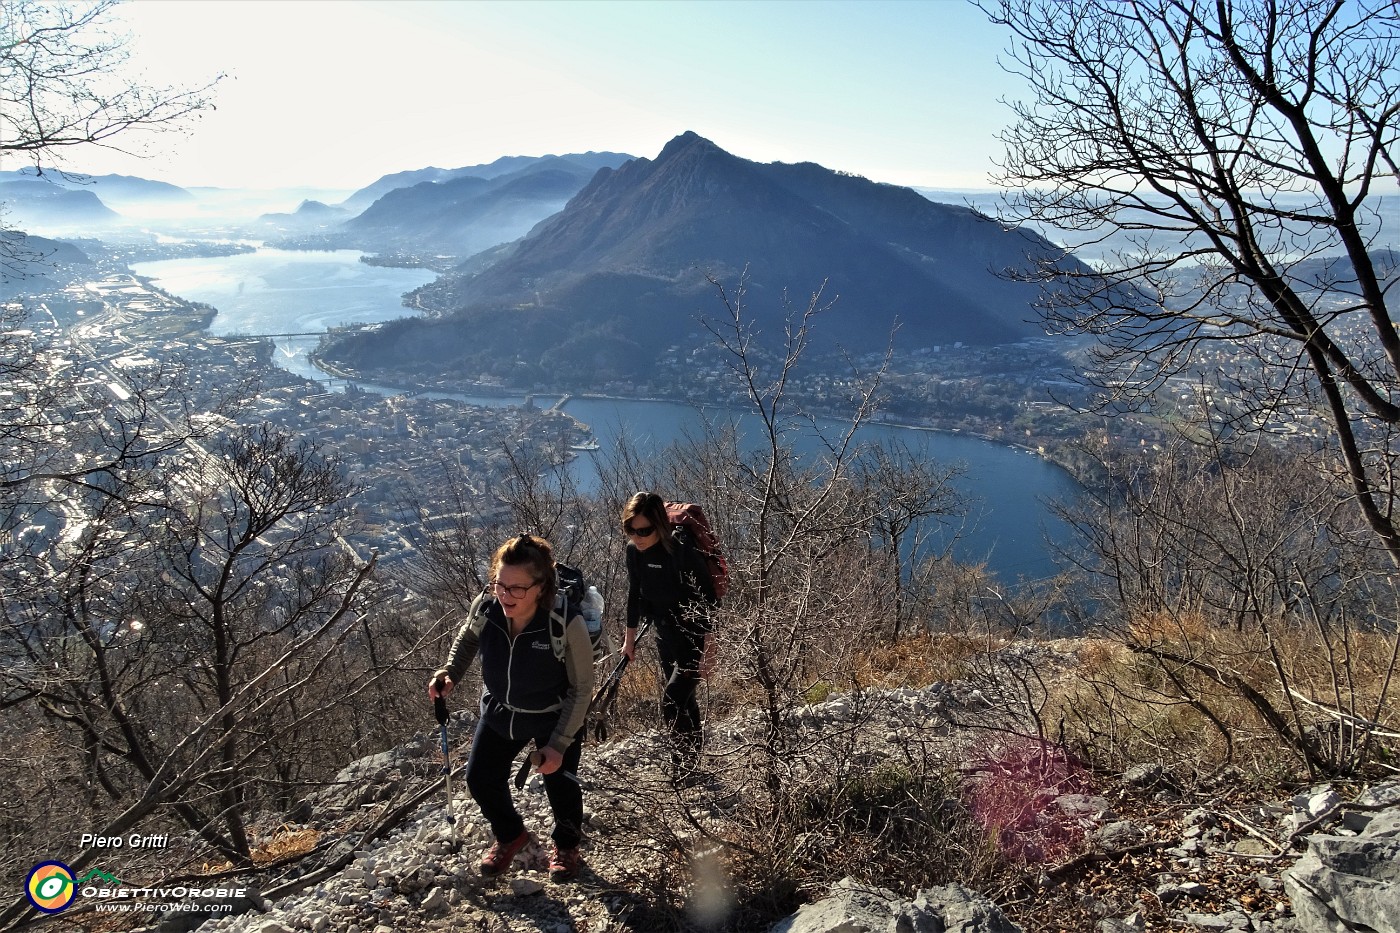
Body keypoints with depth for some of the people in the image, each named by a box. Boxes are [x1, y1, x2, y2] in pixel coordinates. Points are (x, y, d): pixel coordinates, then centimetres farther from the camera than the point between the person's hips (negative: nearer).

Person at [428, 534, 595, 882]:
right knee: (480, 779, 11)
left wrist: (558, 744, -21)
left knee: (560, 785, 3)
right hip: (499, 711, 4)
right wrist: (450, 672, -16)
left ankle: (566, 846, 39)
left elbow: (581, 688, -21)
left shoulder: (566, 623, -36)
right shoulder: (486, 607, -26)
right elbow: (468, 636, 2)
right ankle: (510, 836, 44)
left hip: (555, 718, -4)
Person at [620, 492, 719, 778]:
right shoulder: (634, 551, -6)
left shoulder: (683, 552, -27)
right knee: (683, 701, 17)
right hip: (666, 637, 7)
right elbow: (635, 594, 8)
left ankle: (685, 772, 6)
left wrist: (708, 652, -22)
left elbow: (708, 603, -23)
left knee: (671, 703, -12)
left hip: (695, 639, -7)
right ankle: (692, 762, 34)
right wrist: (630, 638, 16)